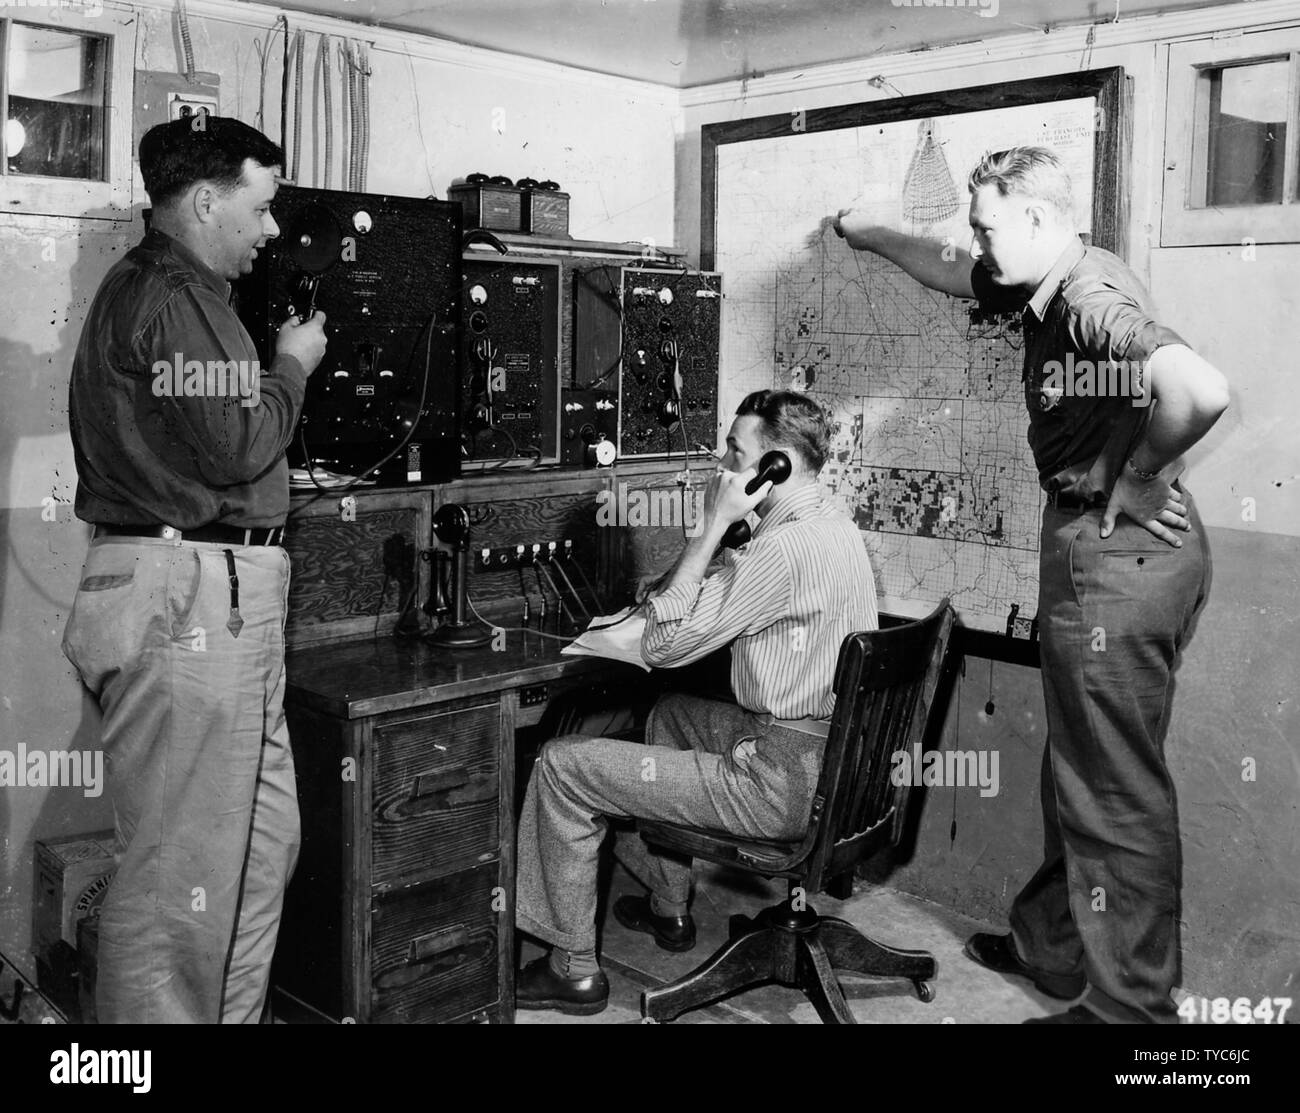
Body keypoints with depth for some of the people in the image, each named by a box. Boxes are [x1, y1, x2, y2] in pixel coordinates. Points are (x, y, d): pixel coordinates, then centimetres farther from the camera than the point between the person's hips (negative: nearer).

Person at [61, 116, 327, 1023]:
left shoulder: (162, 288, 21)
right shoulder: (168, 296, -12)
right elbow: (238, 445, -17)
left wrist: (282, 365, 11)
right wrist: (293, 365, -2)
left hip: (216, 595, 11)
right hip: (191, 598, -11)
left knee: (263, 841, 17)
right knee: (188, 864, -4)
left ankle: (231, 1015, 28)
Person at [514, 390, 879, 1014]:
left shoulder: (787, 548, -23)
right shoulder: (837, 530, 9)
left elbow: (663, 644, -20)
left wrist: (713, 525, -17)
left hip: (782, 785, -10)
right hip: (831, 758, 10)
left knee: (562, 764, -5)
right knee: (671, 712, 33)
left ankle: (573, 968, 9)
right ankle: (669, 909, 39)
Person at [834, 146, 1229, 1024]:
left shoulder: (1090, 297, -19)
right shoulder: (1049, 286, 12)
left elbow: (1199, 391, -36)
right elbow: (948, 273, 32)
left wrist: (1135, 475, -20)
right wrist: (868, 235, 43)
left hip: (1116, 552, -10)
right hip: (1114, 550, 10)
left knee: (1116, 789, 0)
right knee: (1083, 769, 20)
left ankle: (1130, 1003, 13)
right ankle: (1054, 944, 36)